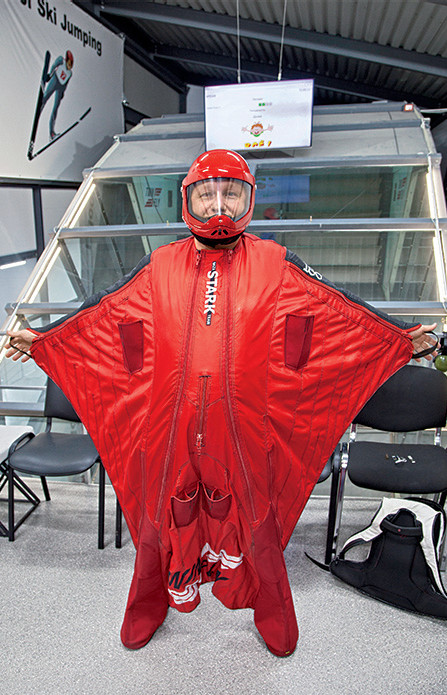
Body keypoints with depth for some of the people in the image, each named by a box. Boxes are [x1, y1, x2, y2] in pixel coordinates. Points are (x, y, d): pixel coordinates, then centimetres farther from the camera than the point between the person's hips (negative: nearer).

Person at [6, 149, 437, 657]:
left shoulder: (274, 265, 0)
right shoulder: (161, 267, 4)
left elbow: (340, 310, 1)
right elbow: (103, 315, 10)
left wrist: (403, 338, -4)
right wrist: (42, 340, 9)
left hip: (245, 429, -1)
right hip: (169, 425, 1)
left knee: (252, 517, 16)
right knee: (165, 515, 18)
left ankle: (273, 616, 45)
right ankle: (147, 609, 47)